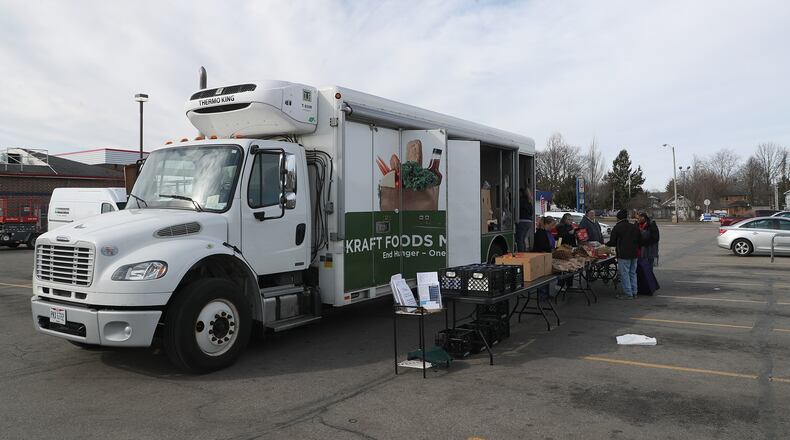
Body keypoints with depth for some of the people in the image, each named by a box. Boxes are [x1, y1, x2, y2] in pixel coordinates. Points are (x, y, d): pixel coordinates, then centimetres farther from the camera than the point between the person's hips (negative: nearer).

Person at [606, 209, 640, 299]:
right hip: (634, 254, 7)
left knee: (624, 274, -2)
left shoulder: (617, 227, -9)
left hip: (623, 255, -7)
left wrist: (606, 245, 13)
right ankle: (634, 292, 19)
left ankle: (628, 293, -2)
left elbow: (612, 242, -6)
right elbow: (639, 241, 15)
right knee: (633, 273, 15)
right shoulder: (634, 227, 11)